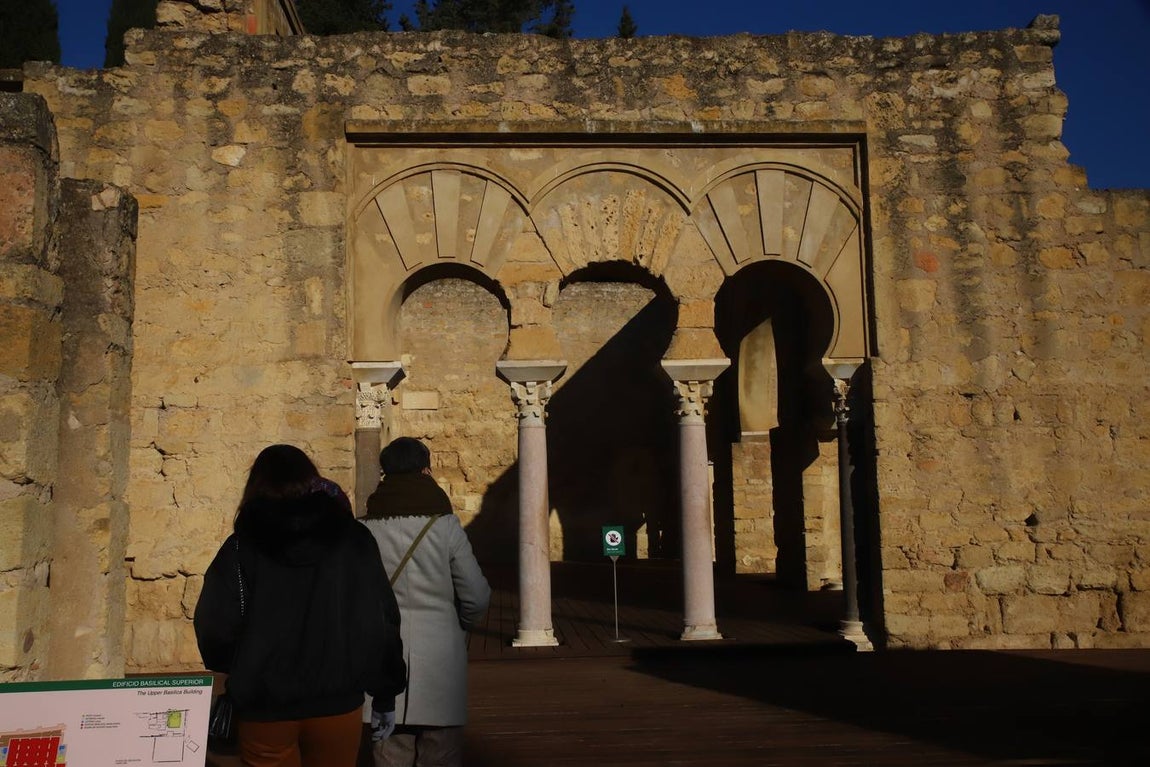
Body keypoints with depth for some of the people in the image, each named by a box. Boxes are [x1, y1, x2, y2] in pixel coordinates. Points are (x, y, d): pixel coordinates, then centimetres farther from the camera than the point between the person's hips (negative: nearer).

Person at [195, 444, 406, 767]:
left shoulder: (243, 547, -3)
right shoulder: (352, 538, -1)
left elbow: (215, 628, -8)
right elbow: (382, 621, -3)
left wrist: (237, 676, 12)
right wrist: (385, 695, 7)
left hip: (264, 708, -1)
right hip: (337, 704, 1)